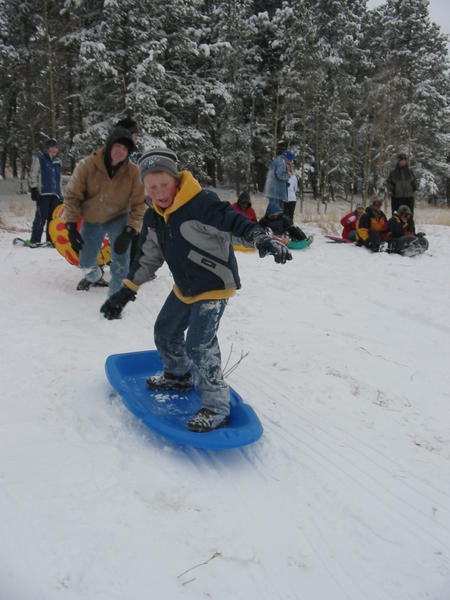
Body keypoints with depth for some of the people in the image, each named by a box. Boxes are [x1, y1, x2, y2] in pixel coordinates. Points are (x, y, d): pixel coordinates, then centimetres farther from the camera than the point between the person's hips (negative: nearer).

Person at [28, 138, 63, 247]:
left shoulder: (57, 161, 21)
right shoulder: (39, 159, 4)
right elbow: (33, 175, -1)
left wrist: (60, 194, 21)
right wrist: (34, 189, -10)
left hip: (55, 193, 6)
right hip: (43, 193, -6)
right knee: (41, 217, -10)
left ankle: (51, 239, 10)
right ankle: (35, 240, -8)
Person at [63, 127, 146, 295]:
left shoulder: (133, 172, -24)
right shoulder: (87, 165, -25)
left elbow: (139, 204, -17)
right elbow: (72, 195, -14)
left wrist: (129, 231, -26)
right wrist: (71, 226, -17)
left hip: (118, 218, -2)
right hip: (91, 220, 2)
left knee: (120, 262, -21)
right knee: (86, 263, 18)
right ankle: (94, 277, 54)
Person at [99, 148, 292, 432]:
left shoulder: (202, 203, -23)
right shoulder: (153, 218, 2)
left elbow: (234, 221, -31)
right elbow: (148, 259, 10)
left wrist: (261, 239, -51)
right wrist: (125, 292, 10)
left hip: (215, 286, -8)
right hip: (184, 288, 9)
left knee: (199, 345, -17)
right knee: (165, 332, 20)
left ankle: (217, 407, -3)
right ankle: (178, 376, 47)